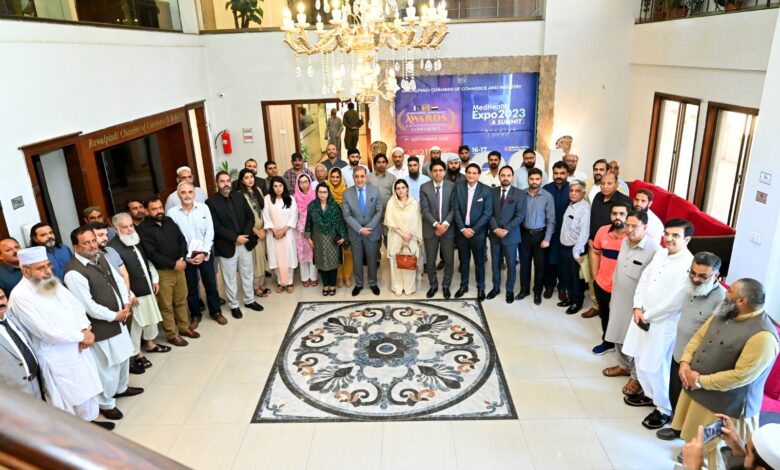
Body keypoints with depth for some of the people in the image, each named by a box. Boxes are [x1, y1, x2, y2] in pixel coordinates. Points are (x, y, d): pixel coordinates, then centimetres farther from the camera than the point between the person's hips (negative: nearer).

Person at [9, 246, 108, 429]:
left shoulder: (53, 284, 3)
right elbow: (47, 332, -23)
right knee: (67, 398, 8)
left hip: (78, 348, 7)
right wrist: (81, 336, -15)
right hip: (56, 358, -7)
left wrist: (85, 330, -11)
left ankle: (89, 420, 41)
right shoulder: (20, 297, -20)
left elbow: (76, 306, 8)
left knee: (87, 388, 21)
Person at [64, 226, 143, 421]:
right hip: (102, 326, -8)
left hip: (119, 319, 8)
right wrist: (114, 316, -14)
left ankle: (121, 388, 48)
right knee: (108, 366, 6)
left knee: (123, 356, 25)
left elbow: (118, 280, 8)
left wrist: (126, 305, -6)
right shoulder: (74, 273, -24)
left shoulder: (100, 258, 2)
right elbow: (89, 306, -24)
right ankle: (106, 403, 28)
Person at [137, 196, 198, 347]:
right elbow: (152, 253, -19)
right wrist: (173, 264, -19)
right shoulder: (143, 229, -13)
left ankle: (184, 327, 32)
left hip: (179, 267, 6)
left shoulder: (169, 221, 6)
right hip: (161, 272, -6)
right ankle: (172, 334, 18)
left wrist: (182, 258, -10)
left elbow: (182, 240, 7)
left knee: (181, 300, 16)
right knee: (166, 305, 6)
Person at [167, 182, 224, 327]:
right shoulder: (172, 212, -8)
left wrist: (204, 253, -12)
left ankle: (216, 312, 29)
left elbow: (209, 232, -6)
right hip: (185, 256, -1)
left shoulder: (203, 207, -6)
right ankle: (195, 315, 30)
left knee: (211, 284, 11)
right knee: (191, 287, 13)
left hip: (204, 253, 1)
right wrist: (185, 257, -10)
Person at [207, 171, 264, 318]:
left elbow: (250, 216, 3)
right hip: (226, 246, -4)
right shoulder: (211, 202, -10)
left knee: (247, 274, 16)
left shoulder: (239, 196, 4)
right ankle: (234, 305, 24)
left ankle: (249, 300, 33)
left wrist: (246, 235, -12)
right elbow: (216, 226, -16)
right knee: (230, 278, 9)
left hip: (245, 242, 4)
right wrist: (235, 238, -19)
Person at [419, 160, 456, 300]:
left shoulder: (452, 186, -1)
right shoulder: (424, 187, -3)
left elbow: (453, 208, -5)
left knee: (449, 260, 8)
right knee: (430, 261, 9)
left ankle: (446, 286, 26)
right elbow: (425, 210, -8)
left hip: (448, 228, 0)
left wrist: (445, 224, -17)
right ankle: (433, 285, 28)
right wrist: (436, 224, -18)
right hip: (430, 229, 0)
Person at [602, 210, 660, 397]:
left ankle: (637, 377, 27)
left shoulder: (653, 250, -24)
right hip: (619, 300, 7)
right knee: (618, 335, 21)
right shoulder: (625, 242, 1)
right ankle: (624, 366, 43)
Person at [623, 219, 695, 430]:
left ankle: (664, 409, 23)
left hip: (663, 323, -7)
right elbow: (644, 278, 9)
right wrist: (637, 307, -3)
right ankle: (649, 394, 42)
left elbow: (675, 301, -22)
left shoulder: (688, 264, -20)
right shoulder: (660, 254, 4)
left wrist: (648, 316, -13)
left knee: (656, 367, 1)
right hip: (643, 316, 8)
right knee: (640, 359, 20)